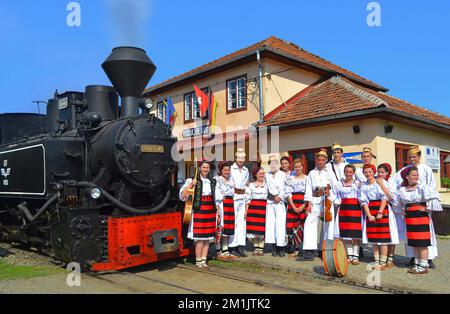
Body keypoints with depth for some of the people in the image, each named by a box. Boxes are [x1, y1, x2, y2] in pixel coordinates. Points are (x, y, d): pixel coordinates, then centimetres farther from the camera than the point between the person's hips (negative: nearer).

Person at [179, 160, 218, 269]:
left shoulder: (212, 182, 13)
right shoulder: (192, 180, -2)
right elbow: (182, 196, -10)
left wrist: (218, 212, 15)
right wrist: (191, 184, -18)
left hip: (210, 212, 5)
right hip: (199, 211, -5)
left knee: (207, 238, 8)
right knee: (200, 238, -3)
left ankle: (203, 260, 19)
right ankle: (198, 261, 11)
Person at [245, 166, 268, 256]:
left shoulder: (267, 185, 9)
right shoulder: (251, 185, 11)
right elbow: (248, 199, 8)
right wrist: (246, 210, 2)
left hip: (263, 208, -1)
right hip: (253, 207, 1)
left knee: (262, 228, -4)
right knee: (253, 227, -1)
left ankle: (261, 247, 7)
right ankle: (256, 247, 11)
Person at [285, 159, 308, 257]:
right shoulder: (290, 178, 11)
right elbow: (288, 193, 3)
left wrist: (303, 206, -10)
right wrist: (293, 206, -7)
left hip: (303, 206, -1)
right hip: (292, 205, 2)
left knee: (303, 228, -2)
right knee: (290, 227, -2)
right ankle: (293, 250, 6)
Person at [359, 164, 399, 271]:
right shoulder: (364, 186, 9)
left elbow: (384, 198, -9)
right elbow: (364, 201, 3)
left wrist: (380, 212, -14)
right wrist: (369, 215, -7)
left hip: (382, 212, -4)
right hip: (370, 213, 4)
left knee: (383, 238, -4)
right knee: (373, 239, 6)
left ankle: (383, 262, 2)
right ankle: (376, 261, 14)